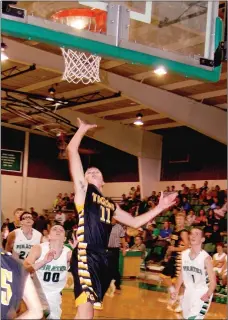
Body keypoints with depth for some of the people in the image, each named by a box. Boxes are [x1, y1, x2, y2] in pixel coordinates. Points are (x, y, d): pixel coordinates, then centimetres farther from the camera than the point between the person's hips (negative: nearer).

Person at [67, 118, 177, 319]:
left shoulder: (110, 205, 23)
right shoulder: (83, 190, 6)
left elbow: (135, 222, 28)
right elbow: (72, 150, 0)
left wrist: (160, 208, 23)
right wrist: (83, 130, 11)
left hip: (102, 258, 7)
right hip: (85, 257, -7)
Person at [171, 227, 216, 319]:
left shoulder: (205, 257, -18)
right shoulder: (184, 254, -2)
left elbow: (213, 281, -17)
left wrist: (208, 295, -32)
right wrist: (176, 290, 3)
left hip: (202, 294, -6)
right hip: (188, 292, 6)